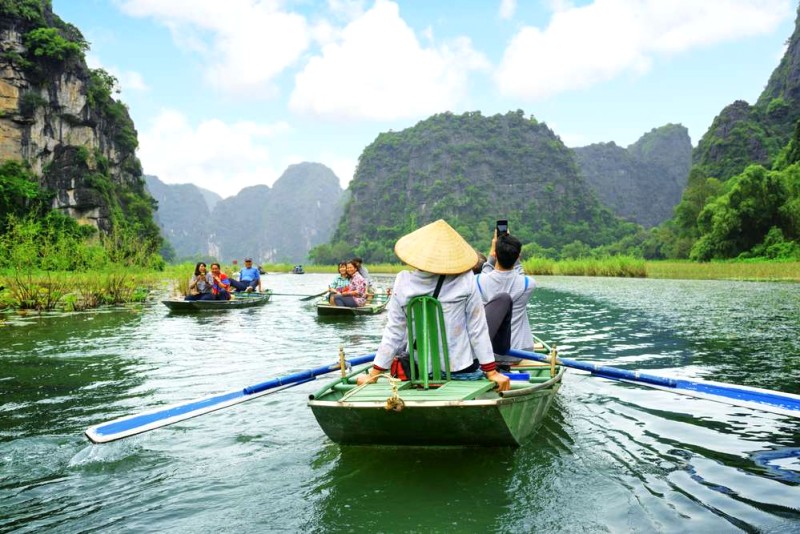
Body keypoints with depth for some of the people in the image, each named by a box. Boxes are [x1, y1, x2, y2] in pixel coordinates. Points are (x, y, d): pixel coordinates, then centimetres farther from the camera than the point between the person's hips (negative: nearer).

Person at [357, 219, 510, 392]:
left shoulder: (403, 282, -4)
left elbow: (393, 332, -1)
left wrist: (374, 374, 8)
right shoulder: (465, 280, -8)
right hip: (462, 369, -2)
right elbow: (478, 328, -4)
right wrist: (491, 371, 3)